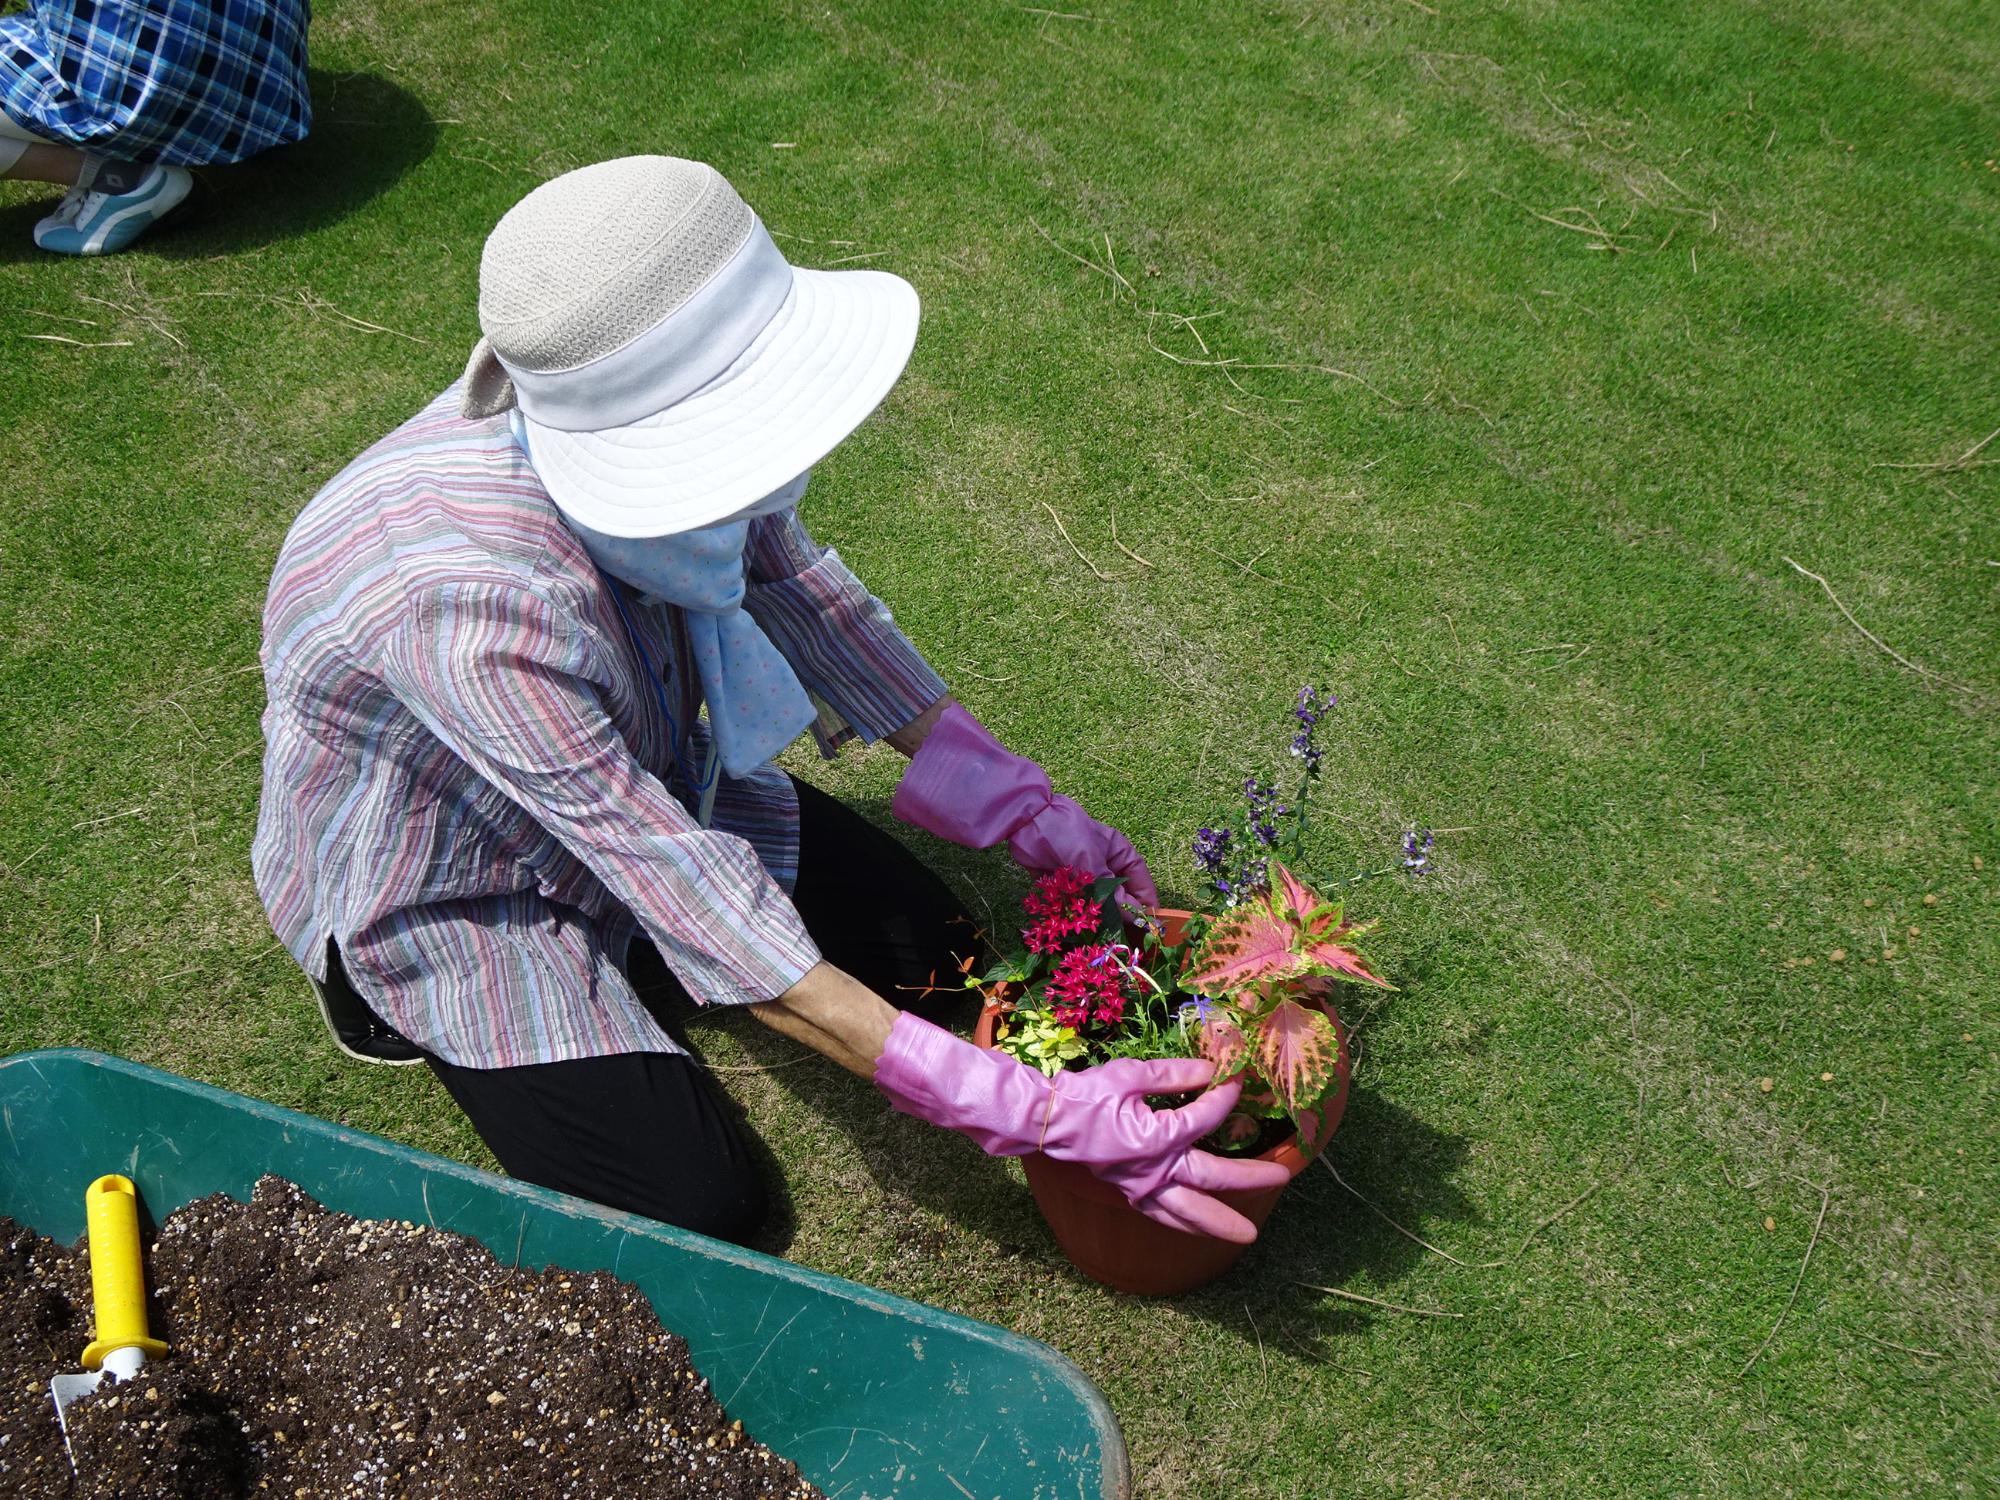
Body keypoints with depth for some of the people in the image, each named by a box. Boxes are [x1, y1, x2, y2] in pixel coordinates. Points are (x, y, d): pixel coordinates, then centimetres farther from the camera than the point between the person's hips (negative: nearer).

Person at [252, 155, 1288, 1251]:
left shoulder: (645, 406, -26)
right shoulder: (473, 599, -44)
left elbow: (789, 574, -6)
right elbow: (704, 915, -40)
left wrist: (1012, 800, -8)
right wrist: (1024, 1109, -42)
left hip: (633, 776, 6)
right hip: (441, 876, -5)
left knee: (919, 943, 3)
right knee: (700, 1207, -8)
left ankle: (593, 944, 15)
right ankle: (393, 988, 9)